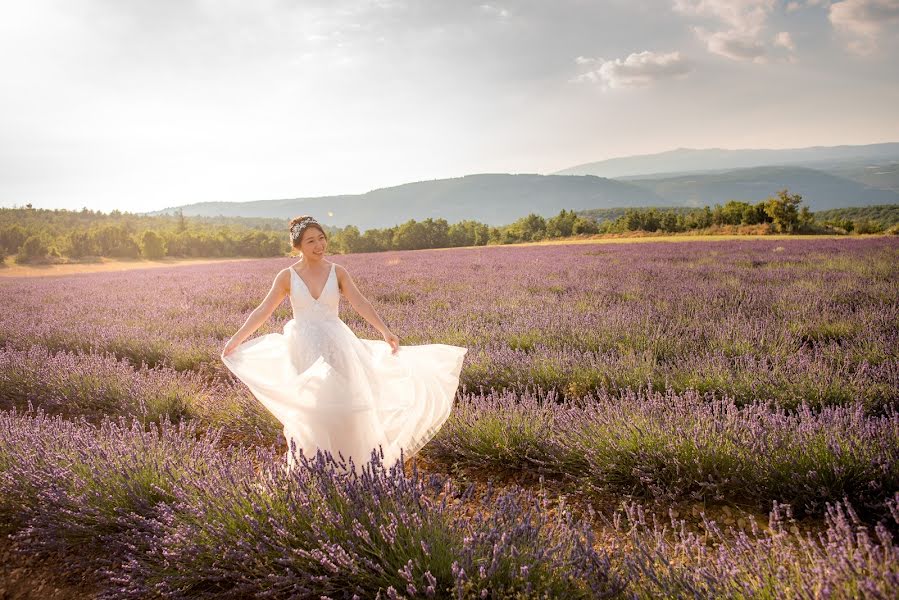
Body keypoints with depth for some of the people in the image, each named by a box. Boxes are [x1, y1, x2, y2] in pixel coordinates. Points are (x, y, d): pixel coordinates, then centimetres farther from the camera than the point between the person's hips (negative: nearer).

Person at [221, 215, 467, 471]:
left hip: (335, 347, 1)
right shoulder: (287, 276, -3)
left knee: (343, 404, 3)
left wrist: (385, 330, -26)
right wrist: (236, 339, -3)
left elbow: (360, 303, -13)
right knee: (307, 409, 6)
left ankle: (347, 463, 20)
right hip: (303, 349, 0)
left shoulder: (338, 272, -2)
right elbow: (263, 311, 0)